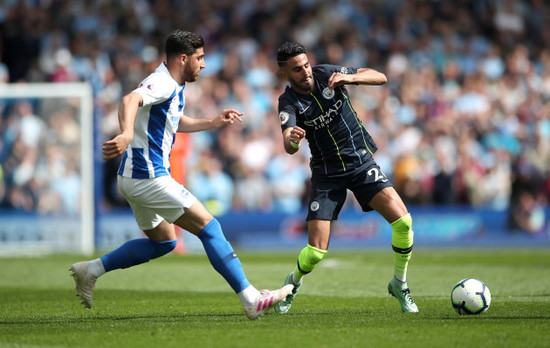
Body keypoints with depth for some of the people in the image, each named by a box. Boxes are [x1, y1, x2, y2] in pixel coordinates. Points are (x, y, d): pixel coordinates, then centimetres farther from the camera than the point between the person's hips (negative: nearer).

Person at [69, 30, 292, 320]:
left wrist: (214, 122, 28)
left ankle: (90, 270, 19)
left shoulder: (174, 87, 15)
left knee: (163, 241, 22)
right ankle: (251, 300, -9)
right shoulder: (162, 84, -18)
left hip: (134, 178, 11)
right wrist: (127, 134, -57)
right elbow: (130, 100, -39)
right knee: (208, 227, -9)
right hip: (149, 176, -11)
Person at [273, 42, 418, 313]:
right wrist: (292, 140, -54)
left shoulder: (326, 74, -6)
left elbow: (380, 77, -5)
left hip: (362, 162, 2)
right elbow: (289, 147, -28)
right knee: (316, 252, -10)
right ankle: (294, 282, 24)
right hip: (327, 173, -2)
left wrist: (349, 77, -24)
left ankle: (399, 283, 3)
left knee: (402, 220, -19)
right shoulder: (288, 102, -12)